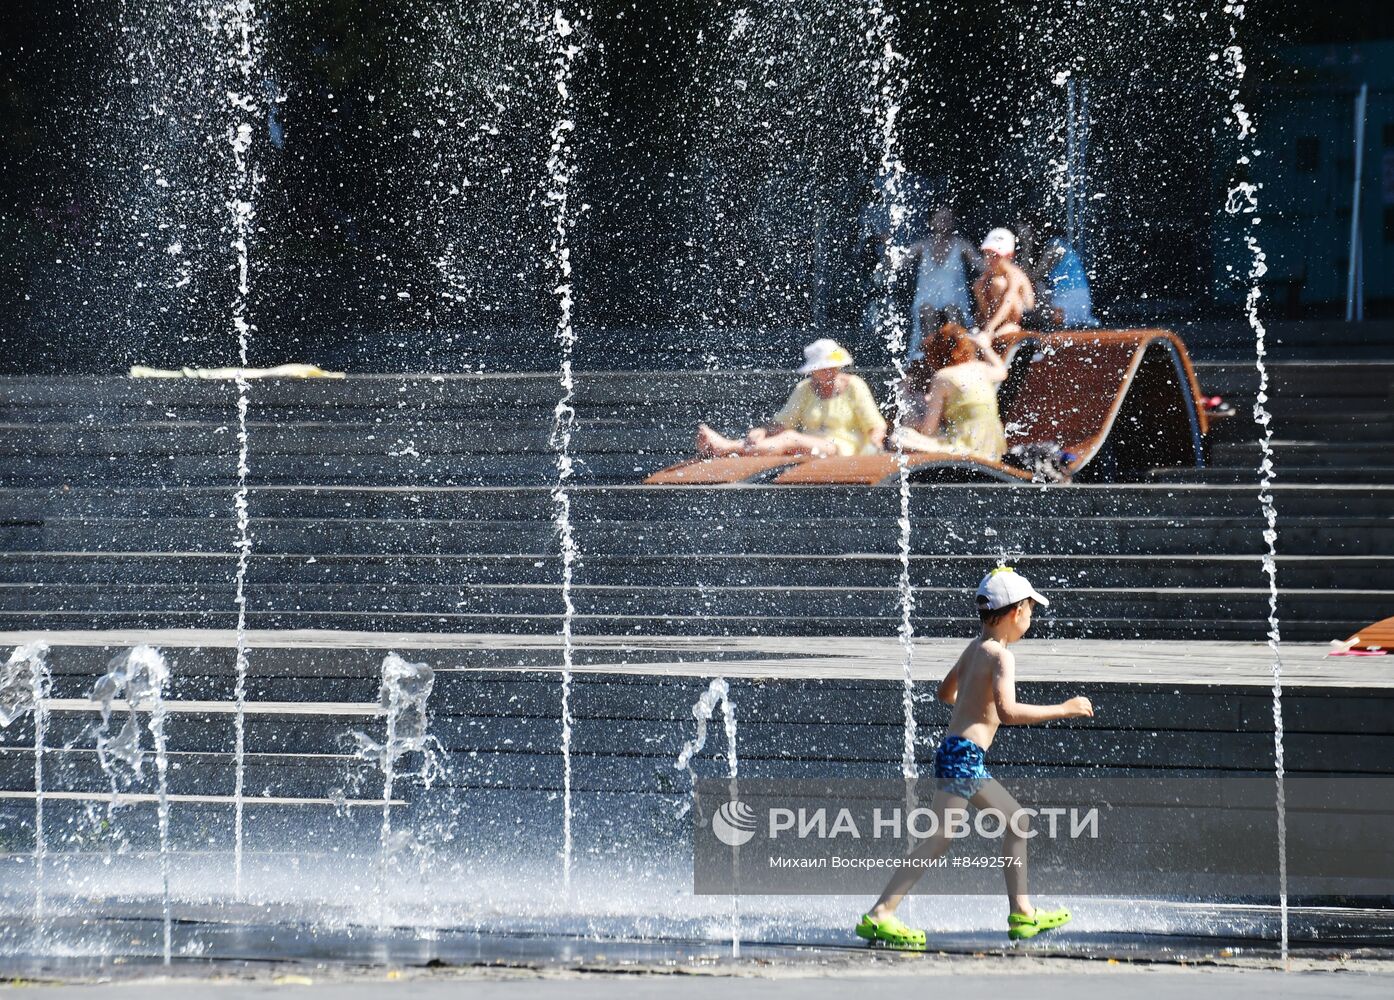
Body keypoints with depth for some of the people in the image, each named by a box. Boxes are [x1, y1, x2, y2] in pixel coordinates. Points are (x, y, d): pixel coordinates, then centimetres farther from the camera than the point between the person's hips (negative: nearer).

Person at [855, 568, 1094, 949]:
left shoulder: (974, 648, 13)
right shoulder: (1001, 656, -14)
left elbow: (945, 692, 28)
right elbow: (1007, 712, -27)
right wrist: (1063, 710, -20)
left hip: (960, 755, 10)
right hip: (963, 756, -10)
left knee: (1017, 819, 19)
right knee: (939, 839, -13)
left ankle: (1021, 912, 21)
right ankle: (879, 915, -18)